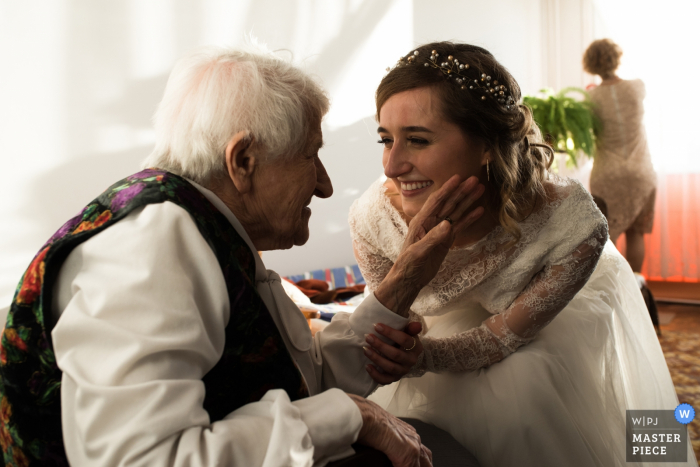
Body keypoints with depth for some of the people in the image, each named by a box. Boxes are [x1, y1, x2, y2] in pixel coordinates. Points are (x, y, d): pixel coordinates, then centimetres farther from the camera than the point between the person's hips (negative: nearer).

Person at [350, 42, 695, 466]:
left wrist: (427, 354, -46)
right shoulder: (374, 217, -33)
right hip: (462, 312, 2)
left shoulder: (572, 222, -40)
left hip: (568, 306, -1)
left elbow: (506, 335, -26)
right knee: (412, 398, -16)